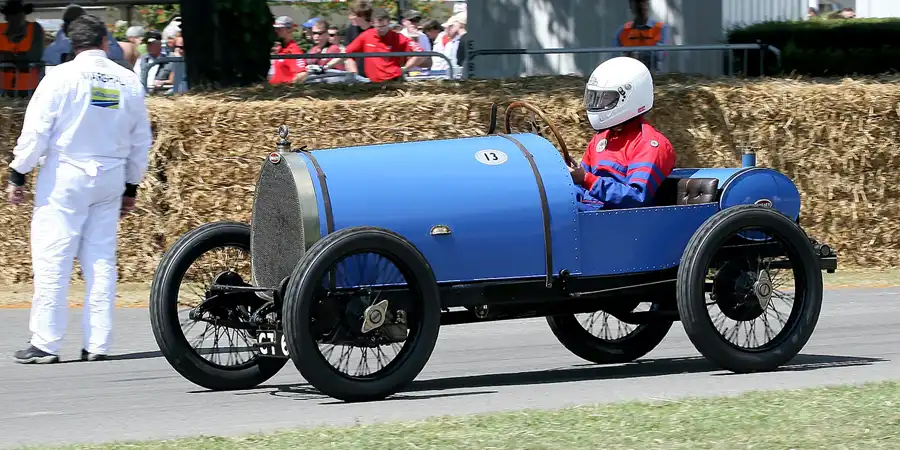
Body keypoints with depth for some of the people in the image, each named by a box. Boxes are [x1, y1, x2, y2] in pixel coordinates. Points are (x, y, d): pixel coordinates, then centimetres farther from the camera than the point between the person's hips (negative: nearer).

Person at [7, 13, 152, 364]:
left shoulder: (61, 77, -8)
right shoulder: (129, 82, 5)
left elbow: (36, 132, -9)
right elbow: (140, 141, 11)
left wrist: (17, 174, 1)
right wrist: (131, 187, 21)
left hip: (65, 177, -4)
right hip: (111, 178, 4)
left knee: (52, 259, -3)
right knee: (101, 261, 7)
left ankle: (45, 344, -4)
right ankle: (97, 344, 5)